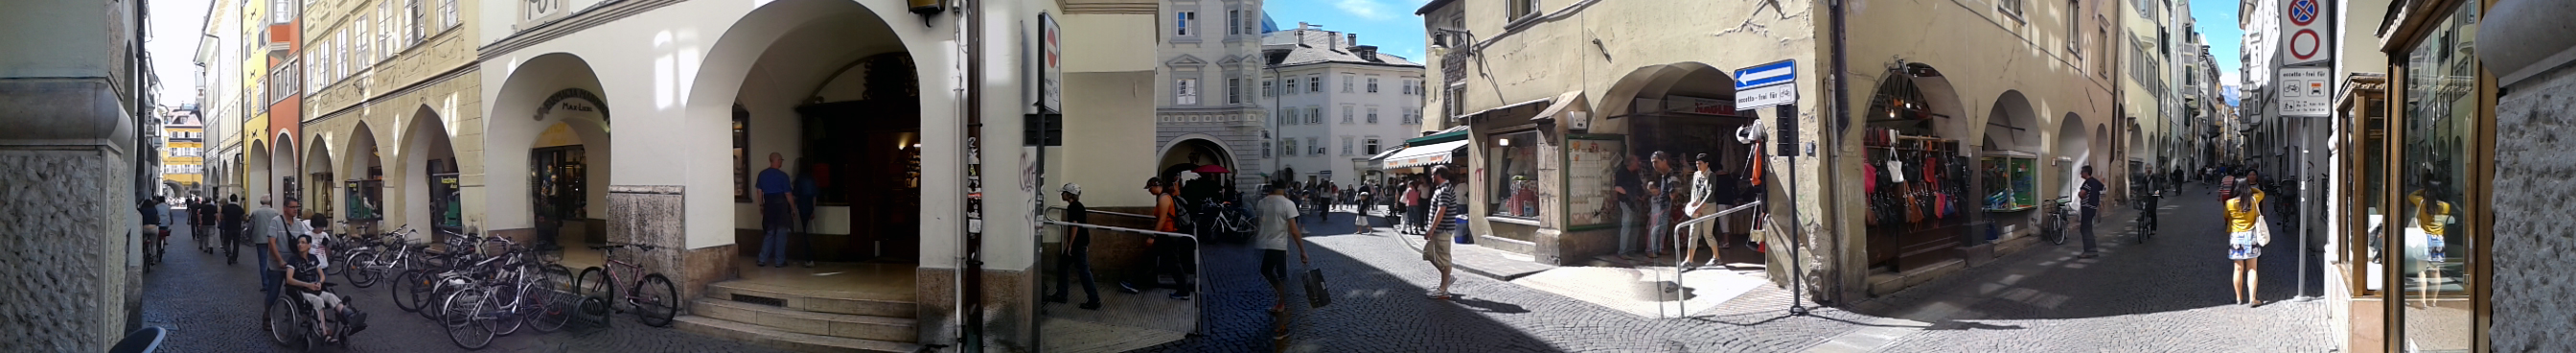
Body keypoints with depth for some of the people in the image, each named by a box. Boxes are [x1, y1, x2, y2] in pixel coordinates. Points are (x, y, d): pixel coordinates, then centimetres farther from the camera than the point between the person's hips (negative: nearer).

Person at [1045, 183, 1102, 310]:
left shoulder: (1073, 207, -15)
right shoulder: (1078, 206, 15)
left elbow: (1075, 226, -22)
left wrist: (1069, 245, -20)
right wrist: (1086, 245, 23)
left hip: (1078, 244, -10)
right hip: (1081, 242, 10)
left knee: (1083, 271, -8)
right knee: (1062, 265, 17)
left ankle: (1094, 301, -8)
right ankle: (1060, 295, 22)